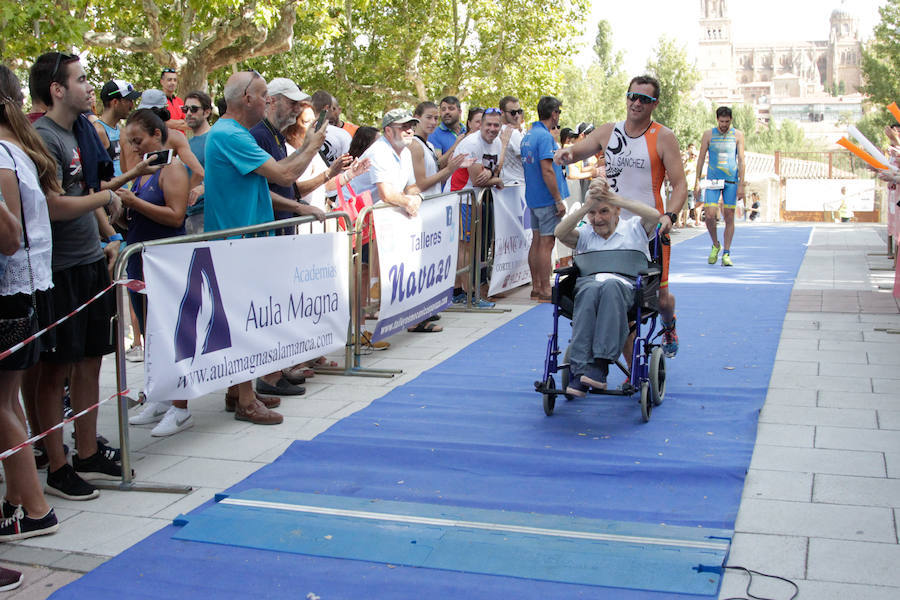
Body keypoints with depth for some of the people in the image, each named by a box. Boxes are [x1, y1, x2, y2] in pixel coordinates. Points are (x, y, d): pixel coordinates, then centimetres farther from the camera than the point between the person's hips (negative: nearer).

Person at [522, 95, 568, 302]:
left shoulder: (528, 135, 12)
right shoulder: (545, 137, -17)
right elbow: (547, 170, -22)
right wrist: (559, 200, -19)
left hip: (532, 198, 9)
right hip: (547, 198, -9)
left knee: (537, 240, 12)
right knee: (547, 243, -6)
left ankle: (536, 288, 17)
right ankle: (545, 291, -3)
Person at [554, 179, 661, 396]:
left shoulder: (633, 228, 20)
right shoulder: (584, 234, 26)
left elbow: (654, 216, -3)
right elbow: (560, 233, 4)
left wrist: (615, 199, -4)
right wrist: (586, 207, -3)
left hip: (626, 284, -1)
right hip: (588, 282, 2)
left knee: (610, 285, -39)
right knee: (591, 289, -38)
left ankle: (601, 364, -43)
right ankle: (579, 369, -46)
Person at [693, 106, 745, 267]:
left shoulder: (738, 135, 4)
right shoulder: (708, 135, 4)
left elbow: (741, 160, 2)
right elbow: (701, 158, 6)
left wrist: (741, 184, -5)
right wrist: (697, 182, 0)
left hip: (732, 181, 0)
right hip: (713, 180, 0)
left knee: (729, 217, 0)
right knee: (710, 216, -10)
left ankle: (726, 253, 7)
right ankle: (716, 246, 14)